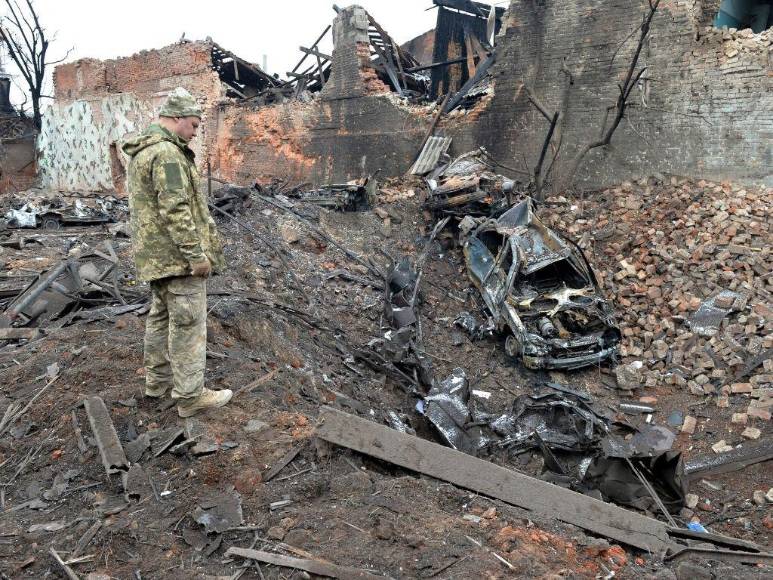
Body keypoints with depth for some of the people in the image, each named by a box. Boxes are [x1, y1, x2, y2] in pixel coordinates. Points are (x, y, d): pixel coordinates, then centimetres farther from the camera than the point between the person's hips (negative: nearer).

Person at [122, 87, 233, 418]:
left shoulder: (141, 152, 16)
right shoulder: (167, 153, -18)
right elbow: (175, 210, -25)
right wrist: (197, 255, -22)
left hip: (154, 254, 10)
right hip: (177, 255, -10)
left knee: (161, 317, 19)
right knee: (187, 324, -5)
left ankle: (158, 379, 31)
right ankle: (190, 396, 1)